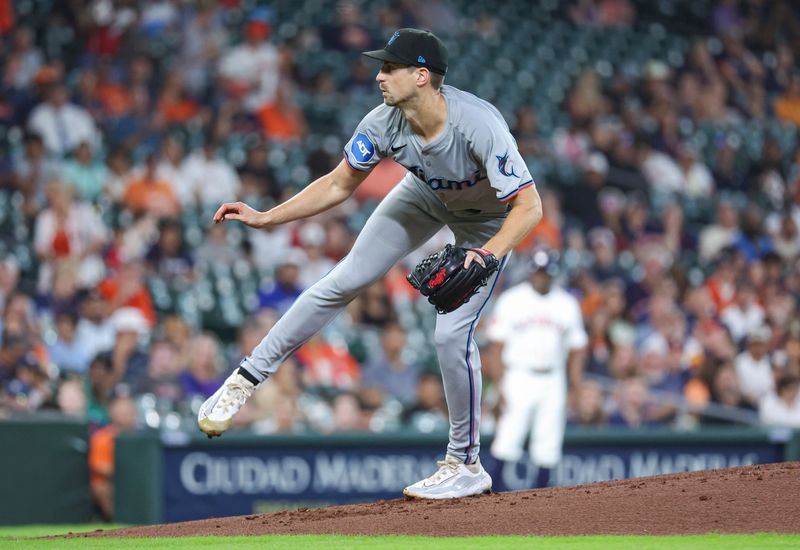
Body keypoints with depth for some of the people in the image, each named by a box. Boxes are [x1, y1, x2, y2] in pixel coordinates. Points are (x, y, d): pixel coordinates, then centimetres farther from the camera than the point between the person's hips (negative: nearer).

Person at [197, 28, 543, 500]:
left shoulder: (479, 126, -41)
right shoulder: (385, 123, -25)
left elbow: (529, 206, -39)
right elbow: (340, 184, -10)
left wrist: (486, 257, -53)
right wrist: (266, 218, -16)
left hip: (488, 219, -5)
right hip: (427, 194, 5)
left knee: (452, 333, -15)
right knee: (344, 282, -2)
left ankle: (466, 465, 2)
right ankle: (248, 378, 9)